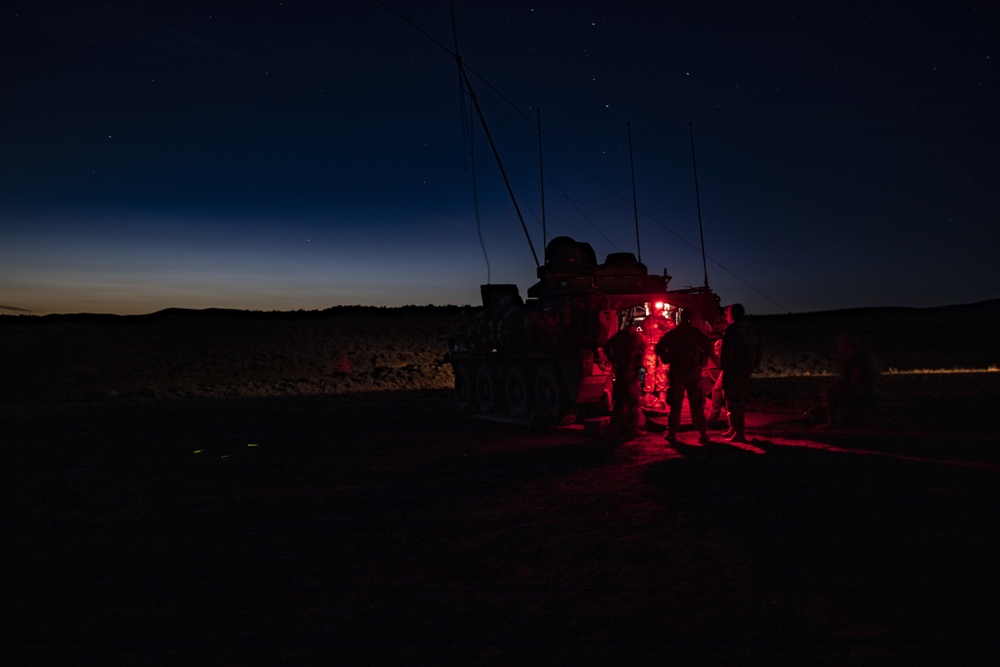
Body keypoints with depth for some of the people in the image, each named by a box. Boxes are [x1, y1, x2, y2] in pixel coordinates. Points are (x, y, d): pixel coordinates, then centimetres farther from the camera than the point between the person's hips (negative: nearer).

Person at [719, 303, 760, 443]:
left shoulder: (731, 330, -12)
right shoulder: (752, 331, 11)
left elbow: (726, 352, -19)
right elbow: (757, 353, 15)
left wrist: (722, 366, -7)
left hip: (732, 371, -8)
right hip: (746, 371, 8)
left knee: (734, 400, -4)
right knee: (741, 399, 17)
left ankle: (739, 433, -5)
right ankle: (734, 429, 26)